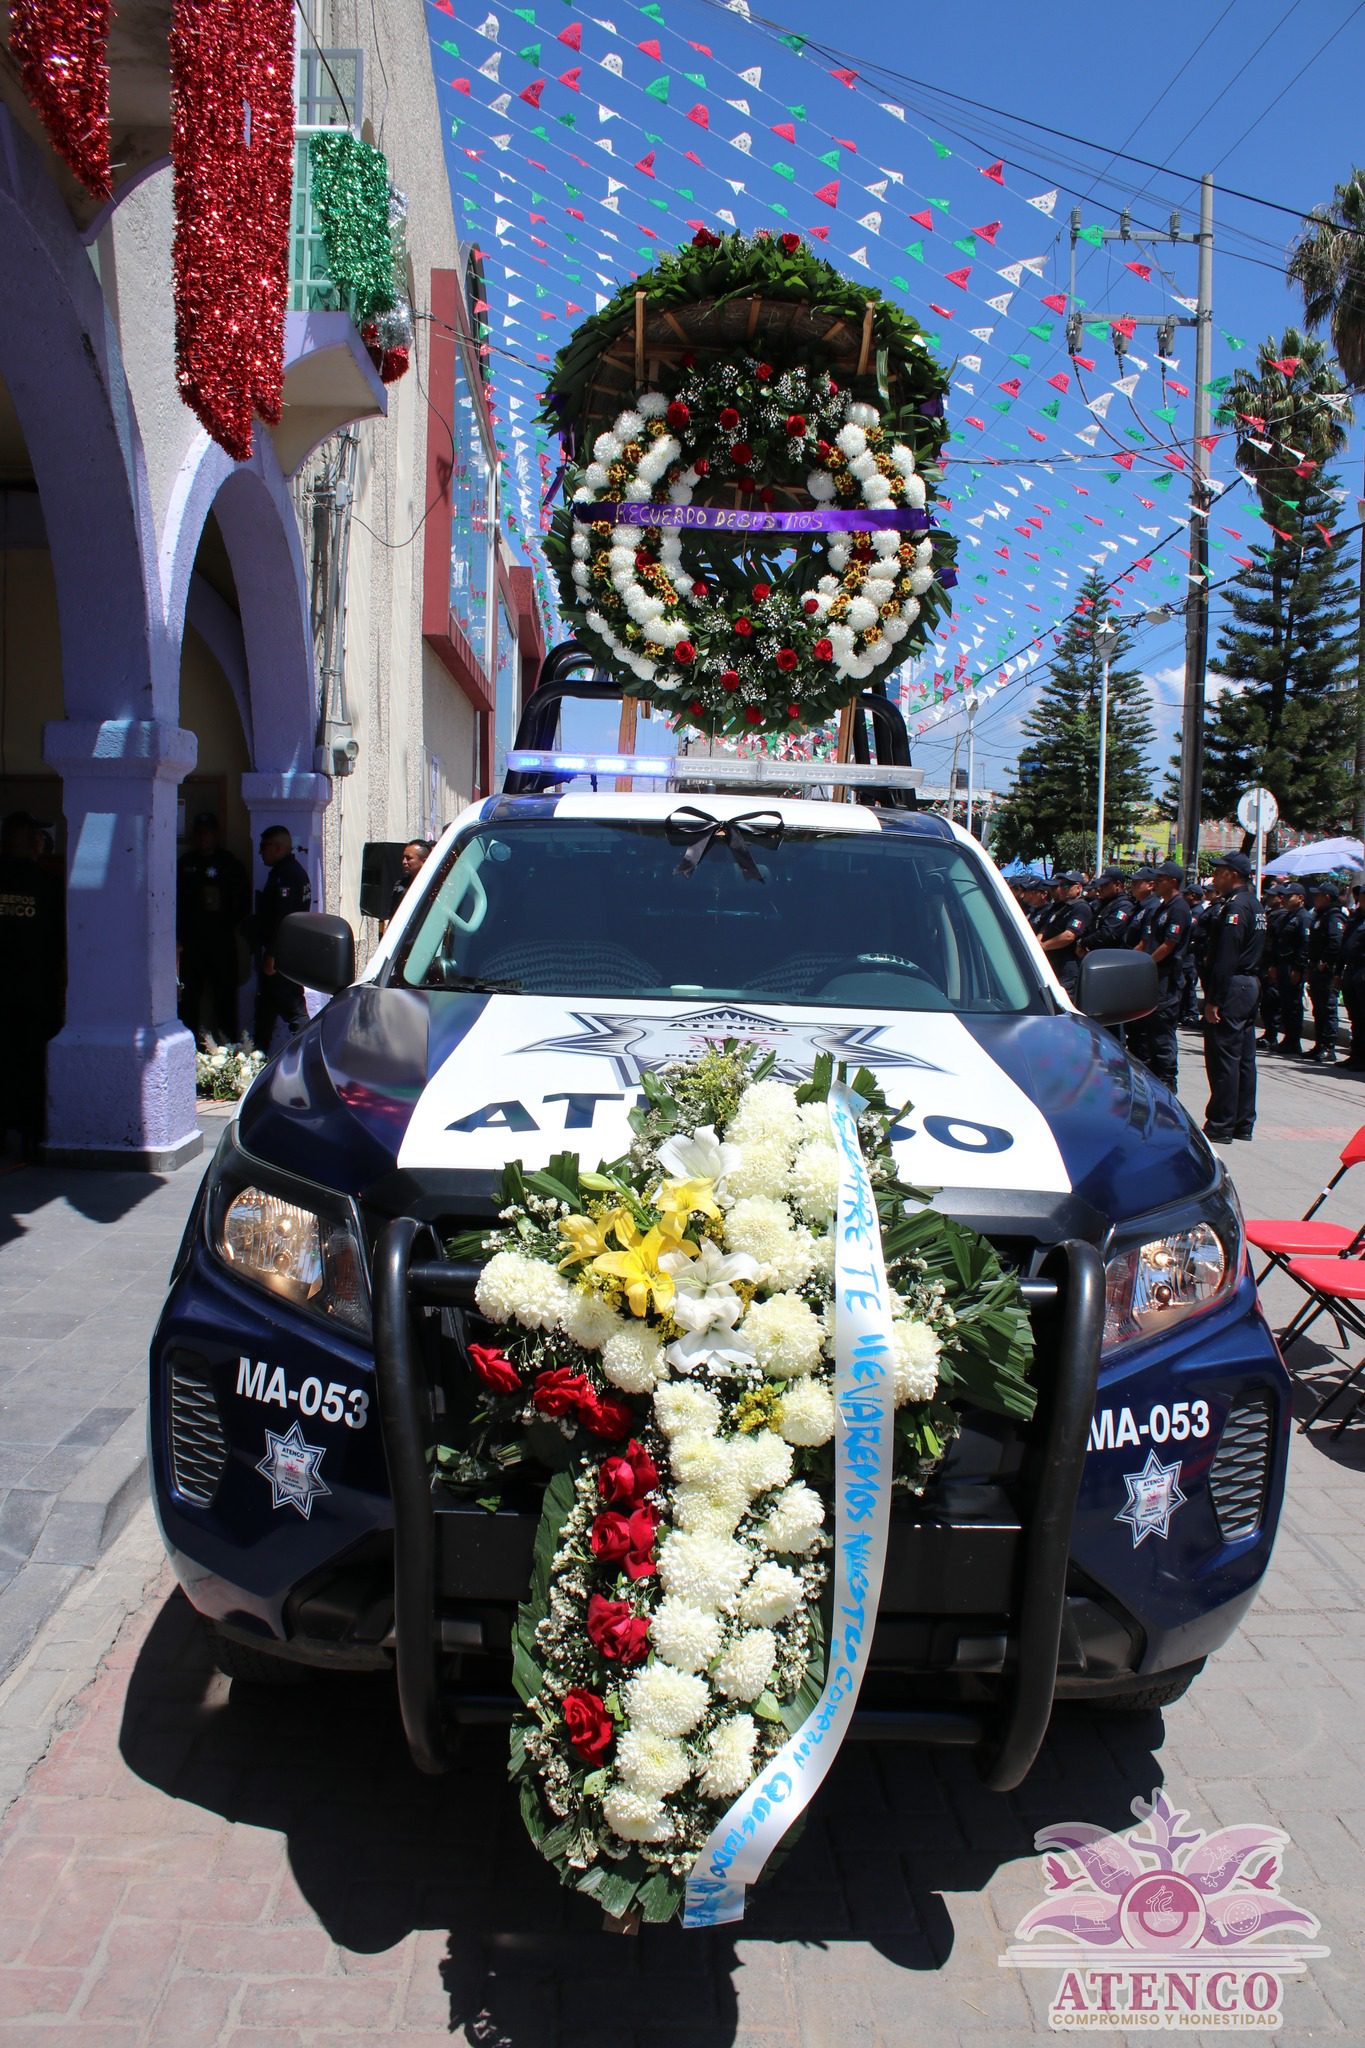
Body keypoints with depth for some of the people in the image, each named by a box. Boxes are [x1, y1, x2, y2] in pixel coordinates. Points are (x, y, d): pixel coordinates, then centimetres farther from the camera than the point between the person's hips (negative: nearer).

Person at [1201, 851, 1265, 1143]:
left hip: (1231, 988, -10)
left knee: (1222, 1057, -5)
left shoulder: (1234, 907, -16)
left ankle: (1220, 1126, -2)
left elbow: (1225, 958, -21)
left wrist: (1213, 1000, -21)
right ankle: (1243, 1123, 19)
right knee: (1244, 1058, 13)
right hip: (1251, 986, 10)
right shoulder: (1254, 905, 15)